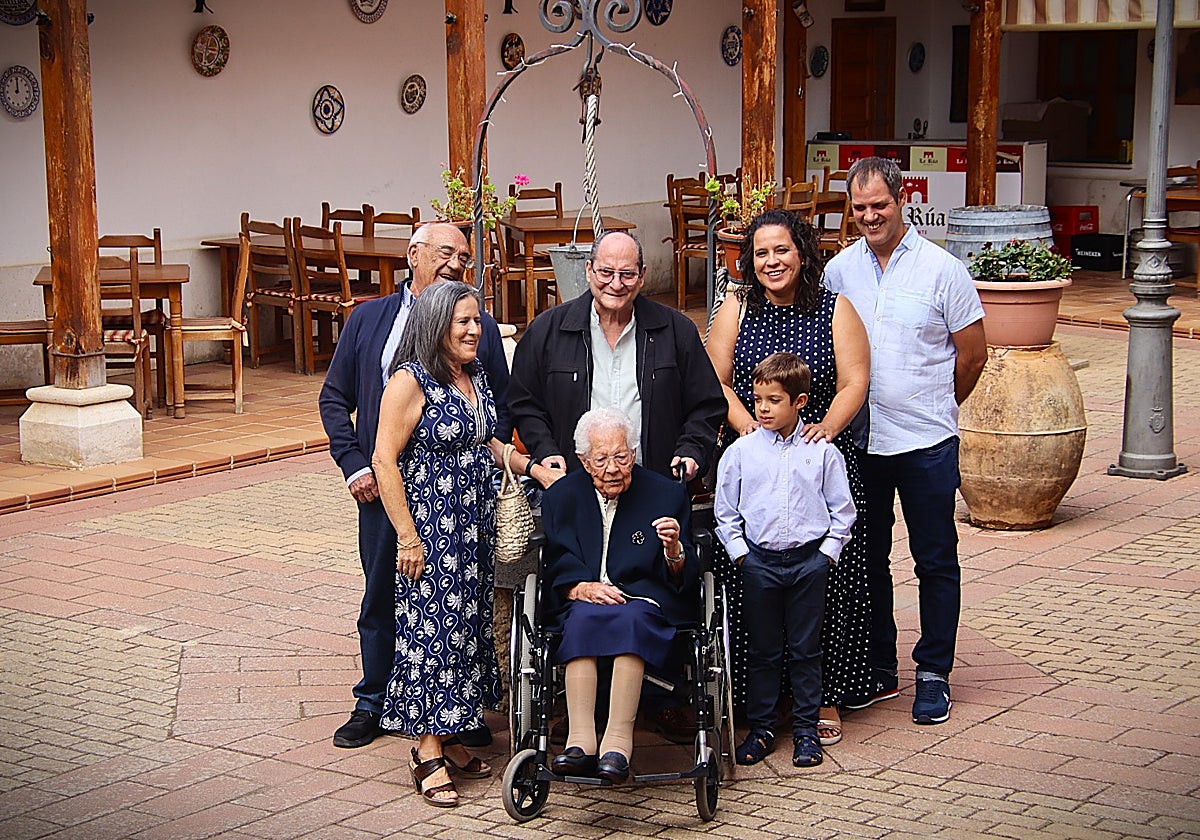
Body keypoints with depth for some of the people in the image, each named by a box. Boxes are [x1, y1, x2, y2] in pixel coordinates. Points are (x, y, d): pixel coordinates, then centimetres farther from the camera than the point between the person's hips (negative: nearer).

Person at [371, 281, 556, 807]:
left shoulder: (476, 378, 9)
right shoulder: (411, 380, -14)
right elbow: (384, 461, -16)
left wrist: (530, 466, 7)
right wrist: (407, 536, -18)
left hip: (475, 526, 8)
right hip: (430, 527, -8)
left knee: (468, 623, 10)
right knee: (431, 629, -5)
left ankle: (446, 737, 20)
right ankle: (428, 757, 1)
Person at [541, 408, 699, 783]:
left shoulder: (666, 493, 5)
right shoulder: (561, 496, 9)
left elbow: (684, 578, 3)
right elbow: (555, 570, 8)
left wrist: (673, 549, -19)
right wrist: (583, 588, -13)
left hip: (645, 600, -1)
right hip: (584, 598, 1)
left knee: (631, 619, -36)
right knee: (585, 618, -35)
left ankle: (618, 744, -43)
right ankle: (580, 740, -43)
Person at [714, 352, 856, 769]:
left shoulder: (822, 452, -1)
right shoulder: (741, 451, 0)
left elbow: (842, 510, 5)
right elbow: (725, 510, 7)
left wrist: (826, 552, -2)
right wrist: (740, 552, 0)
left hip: (809, 560, 0)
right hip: (759, 560, 1)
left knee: (805, 649, 6)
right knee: (762, 649, 8)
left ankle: (806, 729, 16)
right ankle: (760, 727, 18)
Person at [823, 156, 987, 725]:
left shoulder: (941, 270, -6)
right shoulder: (838, 272, 4)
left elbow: (973, 355, 1)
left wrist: (931, 410, 8)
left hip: (926, 444, -3)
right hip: (858, 443, 3)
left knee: (935, 561, 5)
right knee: (866, 559, 11)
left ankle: (933, 673, 15)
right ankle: (878, 669, 23)